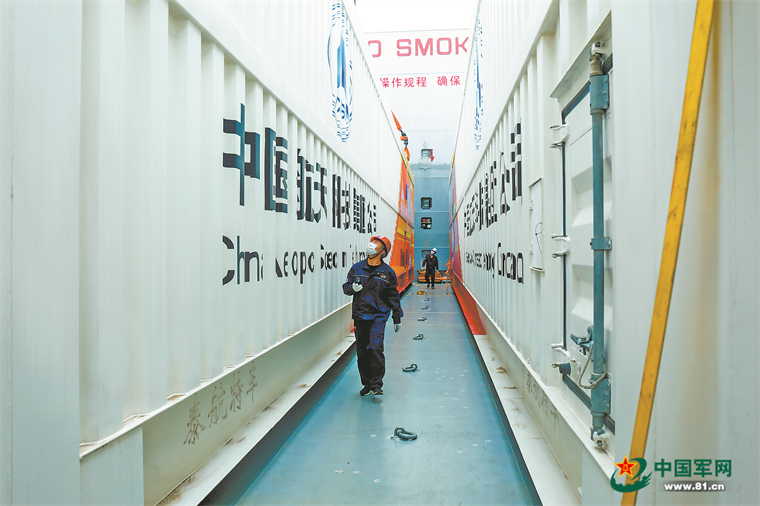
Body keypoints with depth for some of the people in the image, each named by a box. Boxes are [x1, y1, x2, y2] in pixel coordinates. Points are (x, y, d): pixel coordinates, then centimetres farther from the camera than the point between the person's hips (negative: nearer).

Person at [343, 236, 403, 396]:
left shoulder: (387, 272, 3)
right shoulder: (357, 268, 8)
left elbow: (393, 296, 10)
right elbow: (346, 287, 15)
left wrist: (397, 318, 11)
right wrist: (353, 288, -9)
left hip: (378, 316, -3)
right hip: (359, 315, 3)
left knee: (375, 347, -18)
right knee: (361, 352, 6)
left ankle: (376, 385, -7)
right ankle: (367, 384, 21)